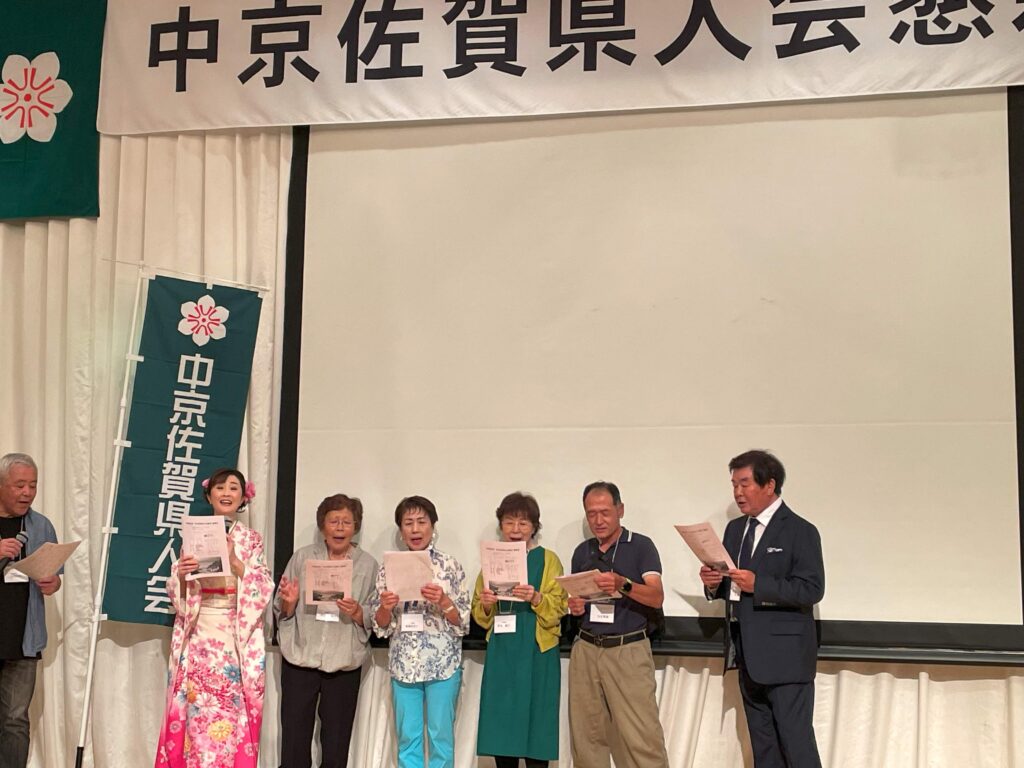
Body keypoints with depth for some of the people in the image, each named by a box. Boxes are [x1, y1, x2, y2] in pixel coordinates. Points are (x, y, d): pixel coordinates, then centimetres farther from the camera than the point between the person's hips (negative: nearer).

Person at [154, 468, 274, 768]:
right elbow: (176, 591, 7)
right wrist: (182, 573, -15)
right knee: (195, 708, -2)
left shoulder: (252, 540, 6)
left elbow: (263, 588, -4)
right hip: (198, 635, 1)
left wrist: (234, 560, -16)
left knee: (231, 709, -3)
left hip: (236, 637, -1)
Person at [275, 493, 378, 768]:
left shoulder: (368, 565, 3)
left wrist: (357, 613, -19)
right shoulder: (302, 557, 6)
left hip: (344, 663, 0)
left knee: (336, 745, 5)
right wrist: (289, 601, -14)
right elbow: (281, 612, 7)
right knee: (294, 738, 2)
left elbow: (375, 619, 0)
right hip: (300, 658, 1)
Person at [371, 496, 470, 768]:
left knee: (441, 736, 2)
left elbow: (463, 622, -2)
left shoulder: (449, 566, -1)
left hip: (442, 662, -2)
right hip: (403, 663, 3)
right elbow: (381, 627, 7)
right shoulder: (389, 568, 7)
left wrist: (442, 601, -20)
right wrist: (385, 607, -13)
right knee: (407, 738, 7)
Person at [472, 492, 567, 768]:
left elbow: (557, 610, -7)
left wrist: (536, 598, -25)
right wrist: (485, 605, -9)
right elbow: (480, 617, 13)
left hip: (537, 654, -4)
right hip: (501, 653, 4)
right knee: (501, 726, 3)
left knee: (534, 726, -4)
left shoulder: (548, 560, 0)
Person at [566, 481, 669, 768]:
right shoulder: (582, 552, 14)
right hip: (586, 650, 5)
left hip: (629, 650, -5)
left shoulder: (641, 546, -1)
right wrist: (574, 607, -2)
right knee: (587, 734, 3)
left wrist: (622, 584, -29)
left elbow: (656, 597, -12)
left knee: (641, 736, -11)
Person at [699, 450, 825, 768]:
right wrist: (714, 582, -4)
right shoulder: (735, 528, 13)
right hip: (748, 657, 7)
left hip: (784, 657, -7)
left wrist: (757, 584, -25)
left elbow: (811, 589, -17)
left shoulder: (800, 531, -8)